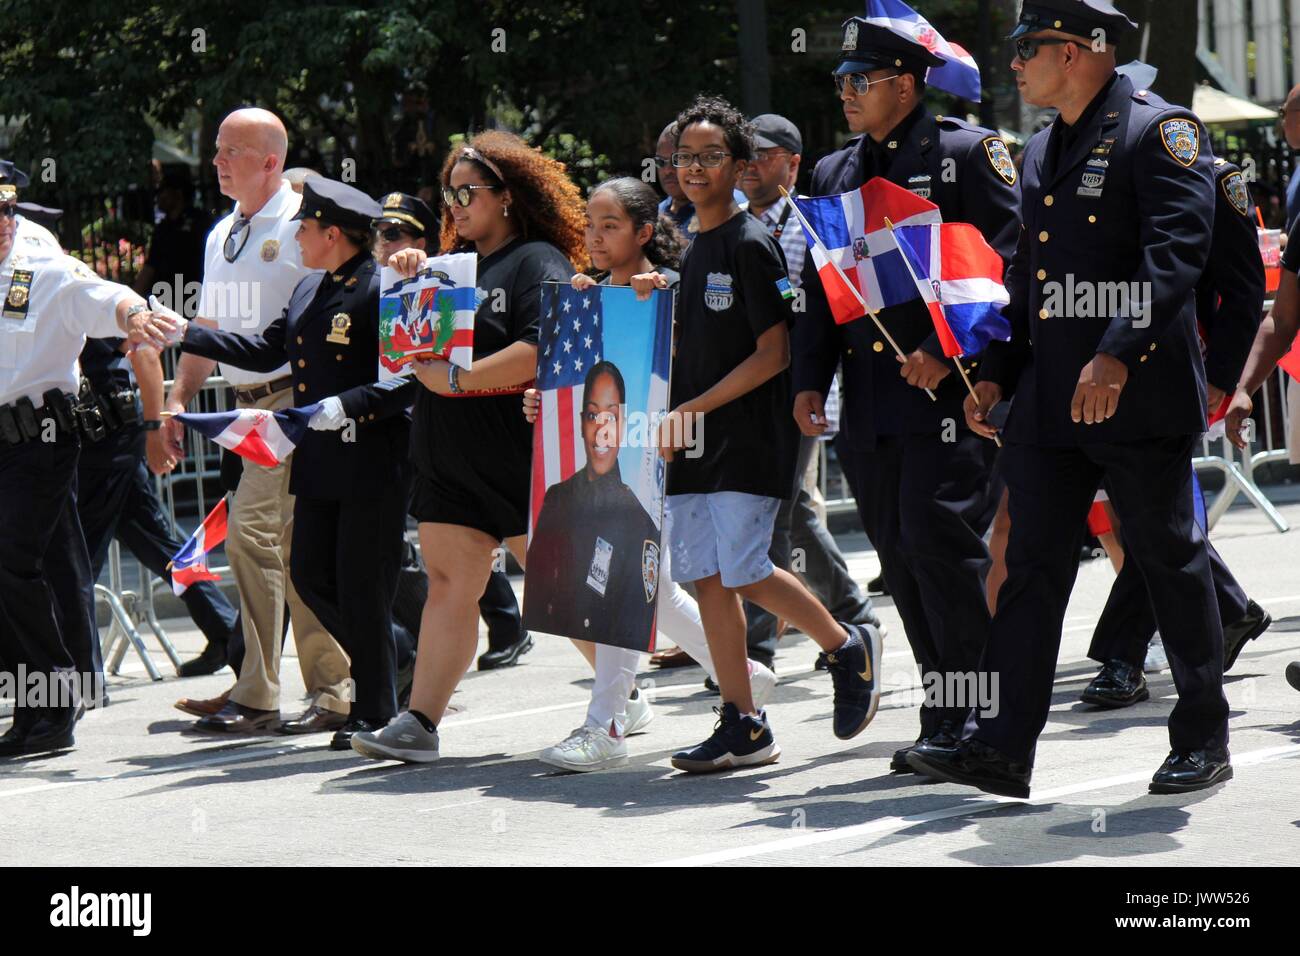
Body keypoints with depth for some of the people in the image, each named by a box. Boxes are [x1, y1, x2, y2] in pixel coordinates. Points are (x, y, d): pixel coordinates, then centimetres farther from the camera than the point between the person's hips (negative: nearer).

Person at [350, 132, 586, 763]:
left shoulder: (540, 263, -8)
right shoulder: (455, 262, 17)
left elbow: (542, 350, -23)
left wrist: (456, 379, -22)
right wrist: (407, 278, 3)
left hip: (519, 459, -7)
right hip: (449, 460, 7)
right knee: (448, 586, 2)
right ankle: (419, 724, -3)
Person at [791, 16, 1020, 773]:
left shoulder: (969, 153, -2)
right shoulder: (835, 172, 18)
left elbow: (1003, 261, -9)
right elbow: (820, 284, 21)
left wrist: (946, 351, -16)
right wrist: (811, 379, 10)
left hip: (952, 391, -7)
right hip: (870, 403, 7)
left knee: (940, 542, -12)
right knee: (902, 558, 6)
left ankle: (972, 718, -4)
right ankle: (950, 719, 13)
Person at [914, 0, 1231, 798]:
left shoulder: (1161, 130, -7)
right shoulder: (1042, 150, 18)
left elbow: (1174, 253, -19)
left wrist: (1118, 356, -29)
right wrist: (998, 373, 15)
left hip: (1141, 399, -7)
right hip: (1049, 401, 7)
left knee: (1171, 564, 3)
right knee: (1032, 567, 2)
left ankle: (1204, 741, 13)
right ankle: (1001, 747, 0)